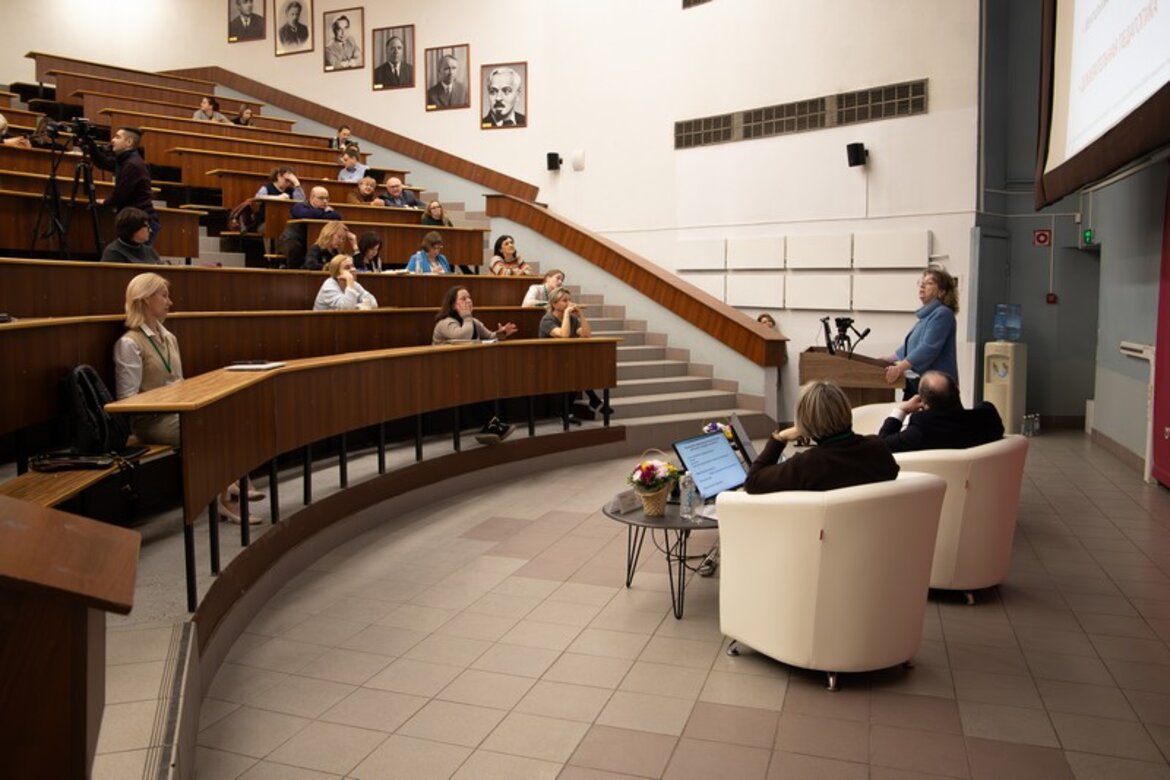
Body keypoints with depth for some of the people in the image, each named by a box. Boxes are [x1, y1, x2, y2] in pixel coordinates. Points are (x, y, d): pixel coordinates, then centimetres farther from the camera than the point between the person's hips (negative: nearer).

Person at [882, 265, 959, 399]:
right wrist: (889, 359, 26)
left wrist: (900, 368, -27)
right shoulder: (928, 314, 21)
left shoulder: (942, 314, -11)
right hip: (918, 381, 10)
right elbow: (910, 345, 30)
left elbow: (928, 348, -22)